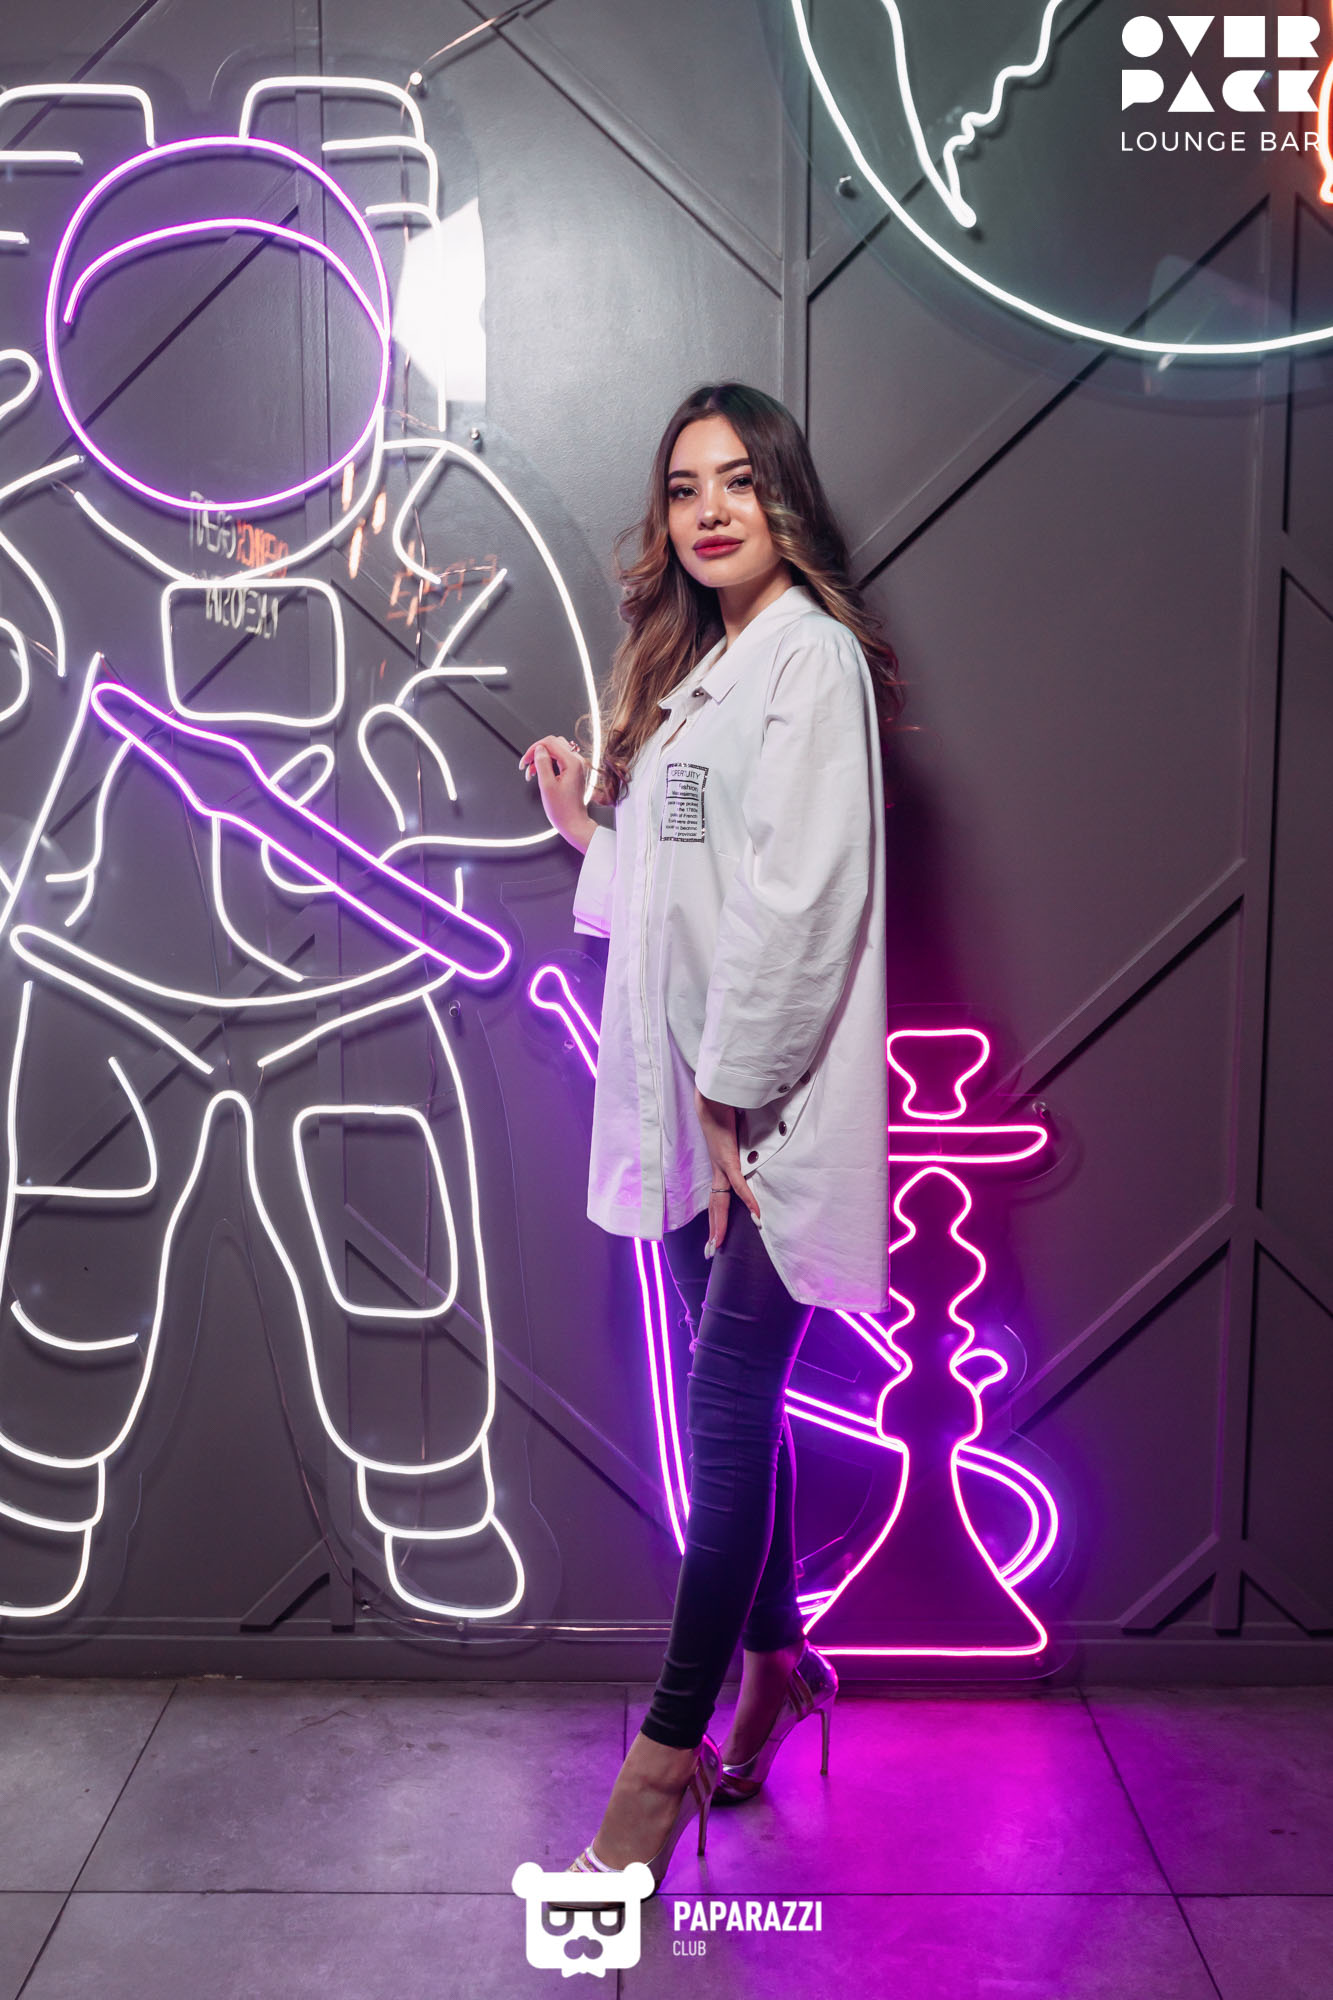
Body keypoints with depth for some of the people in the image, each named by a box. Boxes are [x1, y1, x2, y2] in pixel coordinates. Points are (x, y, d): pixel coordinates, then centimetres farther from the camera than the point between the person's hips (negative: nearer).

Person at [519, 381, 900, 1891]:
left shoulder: (810, 652, -9)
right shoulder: (689, 668, 19)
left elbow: (798, 899, -17)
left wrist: (734, 1097, -18)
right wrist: (589, 826, 8)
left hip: (768, 1111, -8)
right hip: (691, 1099, 8)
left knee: (726, 1413, -2)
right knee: (734, 1402, 15)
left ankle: (667, 1752, 8)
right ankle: (777, 1664, 32)